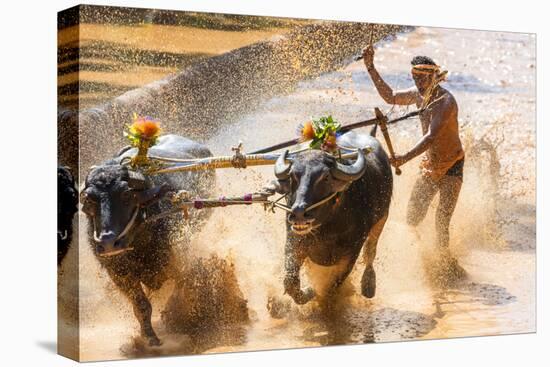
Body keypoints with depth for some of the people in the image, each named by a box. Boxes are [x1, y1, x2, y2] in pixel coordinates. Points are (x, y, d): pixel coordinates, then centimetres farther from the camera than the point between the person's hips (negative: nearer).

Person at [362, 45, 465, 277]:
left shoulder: (445, 101, -22)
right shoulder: (419, 94, 1)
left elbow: (432, 136, -33)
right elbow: (390, 97, 13)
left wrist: (406, 158, -46)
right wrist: (370, 68, 6)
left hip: (451, 166, -6)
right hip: (428, 164, 7)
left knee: (442, 222, -13)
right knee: (412, 220, 1)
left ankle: (446, 257, 8)